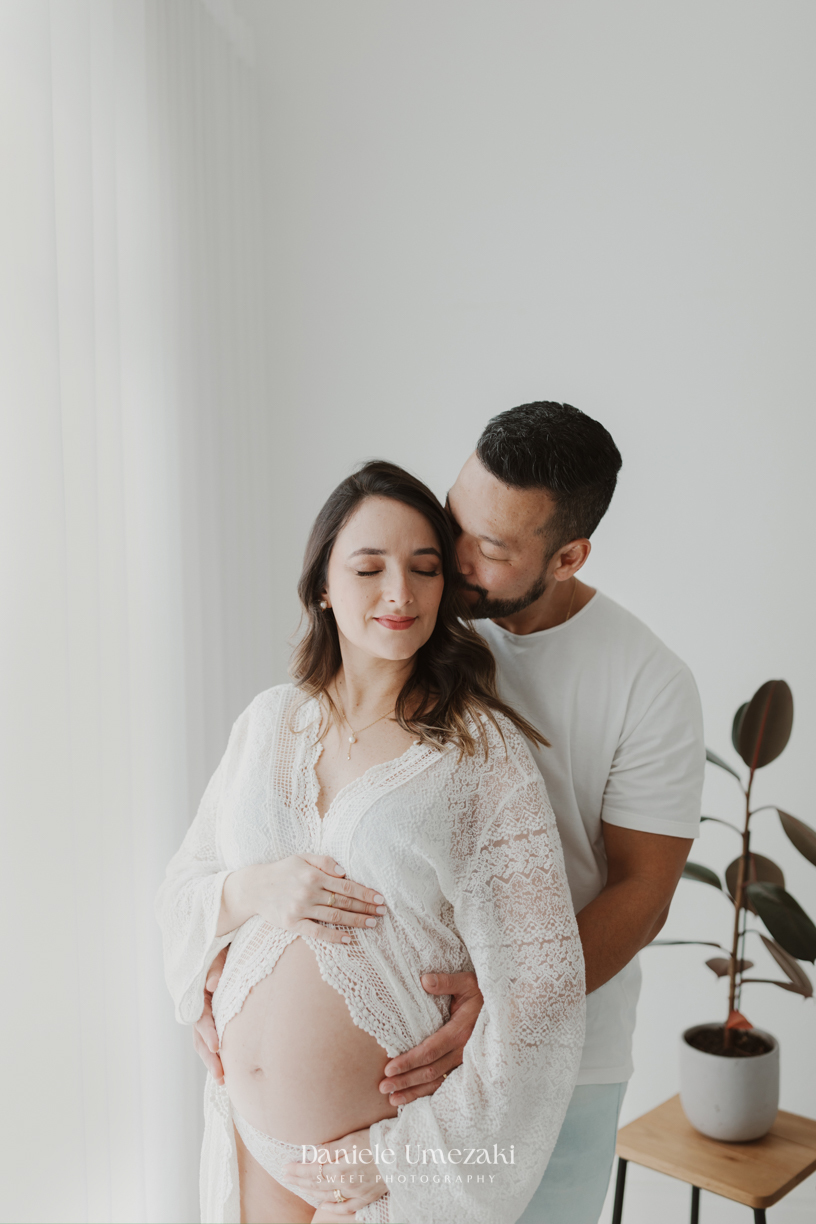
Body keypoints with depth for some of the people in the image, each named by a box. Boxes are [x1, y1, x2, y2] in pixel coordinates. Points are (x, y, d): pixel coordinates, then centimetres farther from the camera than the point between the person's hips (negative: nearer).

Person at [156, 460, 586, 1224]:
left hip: (386, 1138, -4)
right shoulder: (270, 721, -1)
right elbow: (180, 892, 6)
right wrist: (252, 890, -16)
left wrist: (408, 1152, -14)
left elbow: (540, 983, -16)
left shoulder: (483, 749, -14)